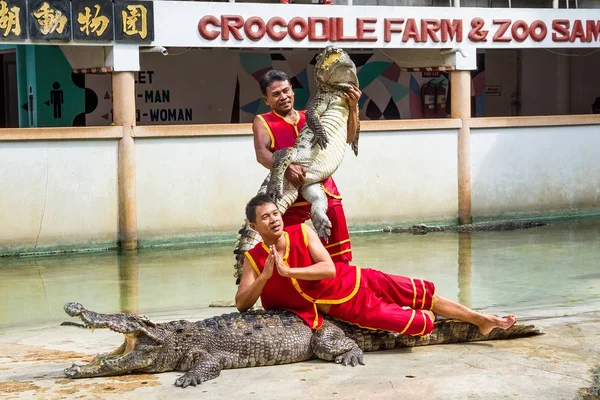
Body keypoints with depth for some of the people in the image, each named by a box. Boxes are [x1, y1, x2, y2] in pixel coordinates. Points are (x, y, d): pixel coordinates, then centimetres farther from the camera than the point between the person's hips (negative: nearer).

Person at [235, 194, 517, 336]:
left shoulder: (302, 233, -10)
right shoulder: (254, 260, -13)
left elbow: (329, 268, -20)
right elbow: (241, 304, -18)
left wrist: (287, 271, -28)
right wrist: (266, 275, -31)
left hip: (356, 281, 3)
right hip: (343, 307, -2)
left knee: (423, 294, 3)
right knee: (418, 323, -11)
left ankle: (483, 320, 21)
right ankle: (427, 319, 27)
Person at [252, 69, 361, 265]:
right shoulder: (262, 122, 2)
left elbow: (347, 137, 9)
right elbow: (261, 154, -17)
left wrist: (352, 107, -7)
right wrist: (285, 166, -36)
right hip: (290, 198, -4)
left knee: (339, 258, 7)